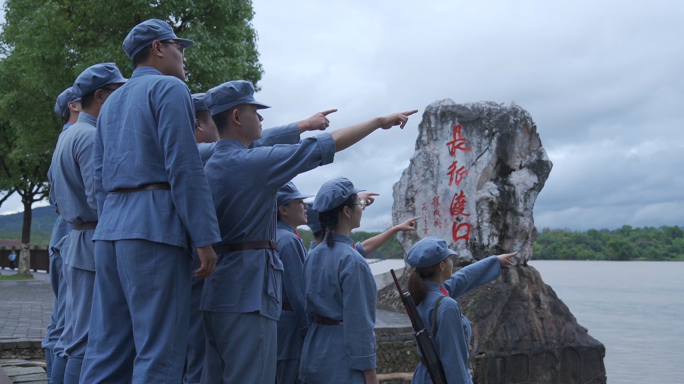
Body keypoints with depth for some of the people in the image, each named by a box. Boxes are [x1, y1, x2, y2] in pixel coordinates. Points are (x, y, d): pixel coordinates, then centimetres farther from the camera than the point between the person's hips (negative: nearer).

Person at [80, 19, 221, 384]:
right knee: (159, 349, -5)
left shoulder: (111, 102, 22)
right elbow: (184, 168, -12)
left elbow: (99, 178, 21)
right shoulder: (169, 88, -2)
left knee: (107, 344, 10)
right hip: (154, 226, -8)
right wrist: (205, 237, -13)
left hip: (109, 228, 8)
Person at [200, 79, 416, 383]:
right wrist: (379, 121, 4)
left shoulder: (210, 167, 14)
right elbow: (327, 145, -7)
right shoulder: (255, 162, -12)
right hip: (248, 290, -9)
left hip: (218, 290, 9)